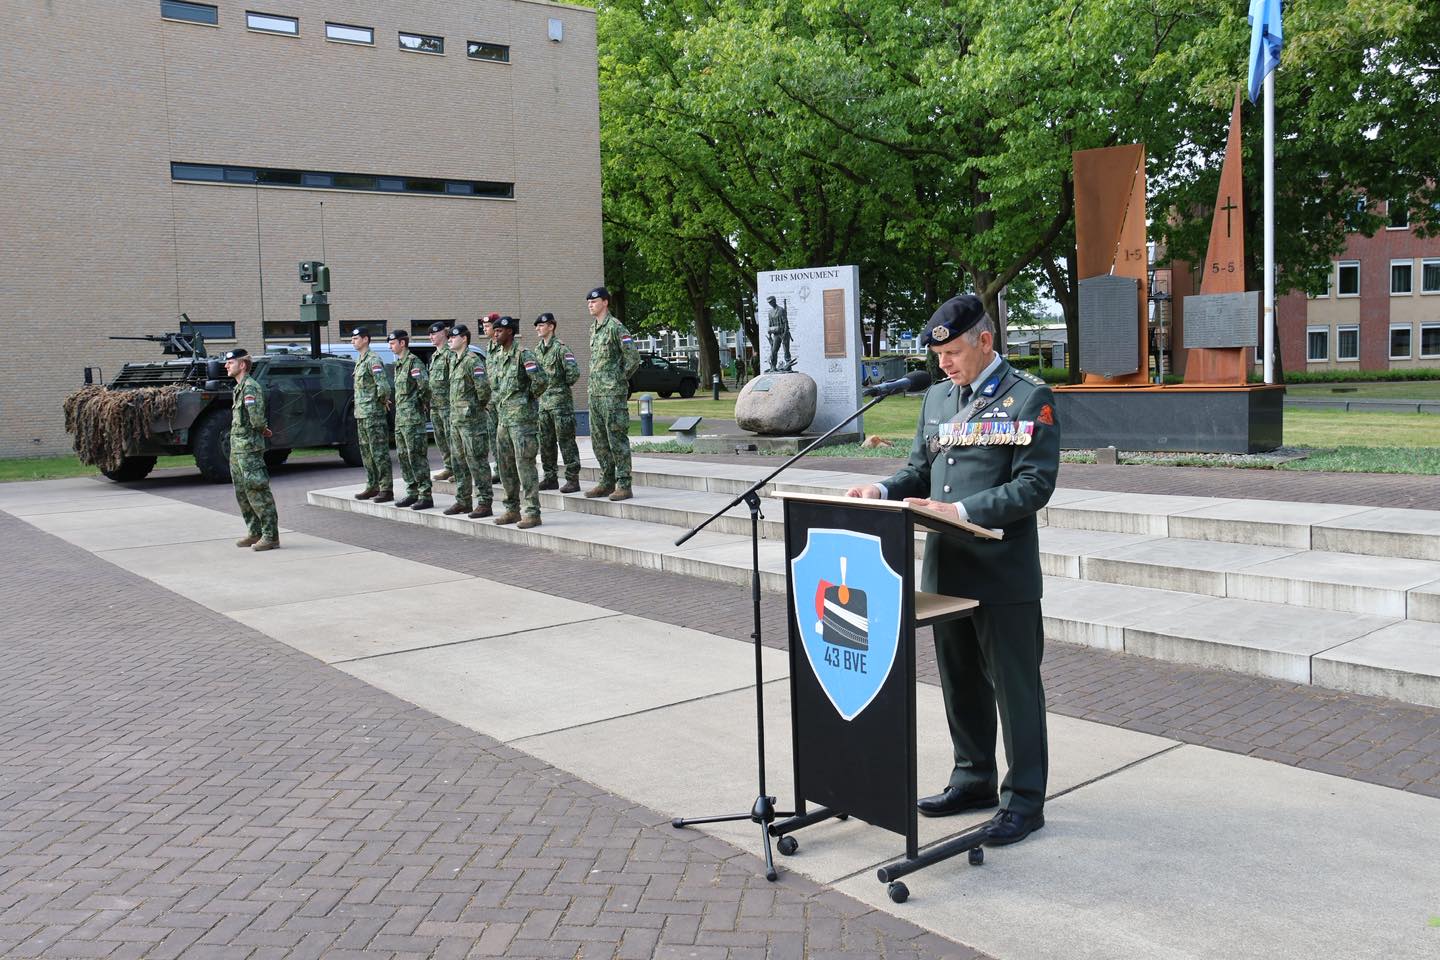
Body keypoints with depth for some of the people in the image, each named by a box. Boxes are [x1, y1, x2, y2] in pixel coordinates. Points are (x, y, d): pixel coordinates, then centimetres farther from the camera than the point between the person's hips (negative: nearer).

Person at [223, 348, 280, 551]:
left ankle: (271, 536, -4)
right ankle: (254, 533, 23)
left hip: (249, 449, -10)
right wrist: (262, 428, 7)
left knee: (258, 492, -8)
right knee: (242, 494, 15)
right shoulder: (239, 387, 16)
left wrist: (261, 428, -6)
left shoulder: (250, 387, -15)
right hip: (237, 449, 10)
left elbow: (257, 418, -25)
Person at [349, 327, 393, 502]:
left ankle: (386, 489, -5)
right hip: (361, 413, 10)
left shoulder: (373, 360, -14)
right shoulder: (359, 360, 16)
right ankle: (372, 487, 21)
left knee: (380, 452, -7)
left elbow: (383, 385, -24)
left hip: (373, 413, -10)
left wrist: (382, 399, -8)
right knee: (366, 452, 14)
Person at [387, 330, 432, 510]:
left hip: (413, 417, -10)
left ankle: (426, 496, -7)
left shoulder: (414, 362, -12)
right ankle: (412, 493, 20)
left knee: (417, 456, -9)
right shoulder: (399, 364, 17)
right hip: (400, 417, 10)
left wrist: (424, 403, -6)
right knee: (404, 456, 12)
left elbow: (425, 385, -20)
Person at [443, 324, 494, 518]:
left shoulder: (473, 360, -14)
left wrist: (480, 404, -10)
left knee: (477, 462, -7)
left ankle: (484, 503, -4)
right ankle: (463, 501, 22)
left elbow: (483, 386, -24)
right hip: (455, 418, 10)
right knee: (459, 461, 14)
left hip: (471, 419, -10)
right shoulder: (454, 361, 16)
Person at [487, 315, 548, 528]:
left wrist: (529, 397, -8)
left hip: (521, 417, -9)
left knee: (525, 464, -9)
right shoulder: (495, 356, 14)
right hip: (503, 418, 9)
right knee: (505, 466, 12)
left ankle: (532, 513, -6)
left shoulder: (522, 354, -11)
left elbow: (541, 380, -21)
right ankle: (512, 510, 21)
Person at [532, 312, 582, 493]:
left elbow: (574, 372, -19)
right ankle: (550, 478, 19)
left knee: (566, 441, -5)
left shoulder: (560, 348, -12)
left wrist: (563, 384, -5)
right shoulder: (537, 349, 12)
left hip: (560, 399, -8)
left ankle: (572, 479, -2)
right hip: (543, 400, 8)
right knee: (545, 442, 11)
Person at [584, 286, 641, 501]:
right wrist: (597, 379, 16)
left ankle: (624, 485, -5)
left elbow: (633, 357, -14)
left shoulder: (615, 327, -10)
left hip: (613, 392, -9)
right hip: (595, 392, 9)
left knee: (617, 439, -8)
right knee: (598, 440, 12)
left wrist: (620, 378, -5)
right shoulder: (593, 328, 16)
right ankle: (607, 482, 20)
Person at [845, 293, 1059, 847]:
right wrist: (883, 491, -2)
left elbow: (1035, 485, -15)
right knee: (960, 681, 17)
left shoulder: (1029, 398, -8)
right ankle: (974, 778, 33)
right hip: (946, 567, 7)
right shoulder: (937, 398, 13)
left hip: (1004, 572, -7)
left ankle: (1024, 799, 16)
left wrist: (962, 510, -24)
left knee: (1015, 686, 3)